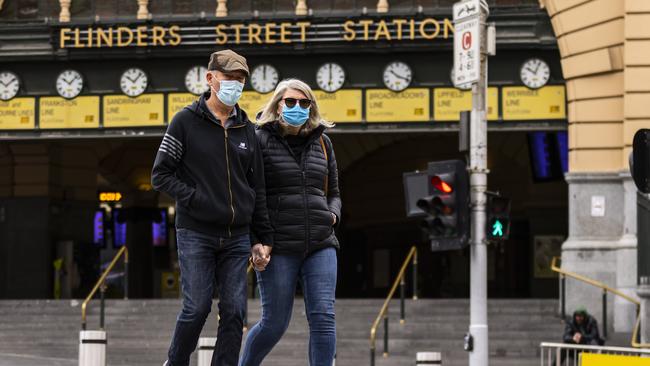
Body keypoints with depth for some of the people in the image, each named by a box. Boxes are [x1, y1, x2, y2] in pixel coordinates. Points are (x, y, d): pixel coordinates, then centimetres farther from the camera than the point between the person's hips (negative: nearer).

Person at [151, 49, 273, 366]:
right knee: (197, 307, -5)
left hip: (237, 237, 4)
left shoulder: (246, 128, 12)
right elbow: (161, 175, -3)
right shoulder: (186, 121, -1)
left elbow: (256, 188, 15)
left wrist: (261, 239, 11)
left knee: (234, 311, -1)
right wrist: (196, 199, -15)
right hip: (195, 234, -4)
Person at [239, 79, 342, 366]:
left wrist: (332, 215, 1)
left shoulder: (322, 143, 13)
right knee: (275, 323, 3)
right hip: (279, 246, -4)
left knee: (323, 318, -7)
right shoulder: (261, 140, -2)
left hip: (320, 245, 4)